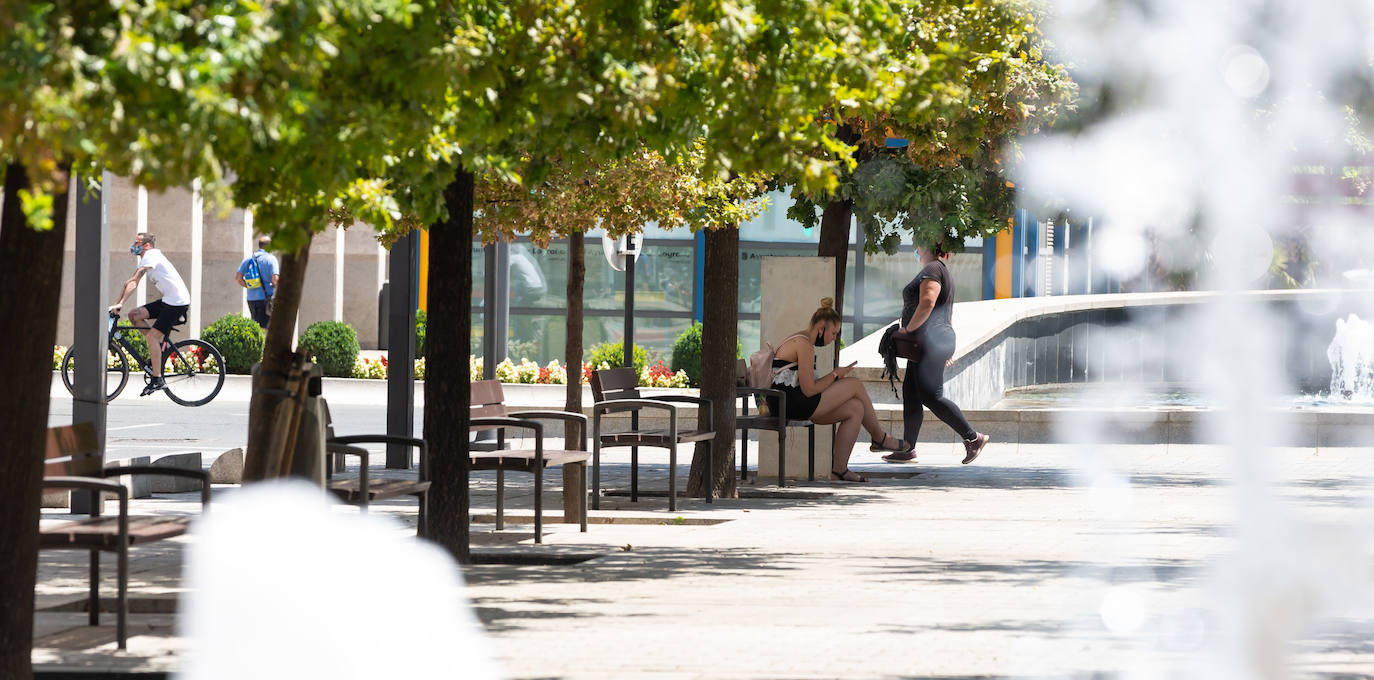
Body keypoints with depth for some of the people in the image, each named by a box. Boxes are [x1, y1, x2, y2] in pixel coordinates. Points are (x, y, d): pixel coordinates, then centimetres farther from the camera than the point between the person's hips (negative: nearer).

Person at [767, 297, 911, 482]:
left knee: (856, 409, 6)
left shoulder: (798, 340, 20)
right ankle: (879, 438, 17)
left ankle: (839, 469, 0)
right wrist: (835, 375, -5)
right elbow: (809, 390, -19)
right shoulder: (805, 346, -14)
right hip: (795, 404, -11)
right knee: (855, 384, -2)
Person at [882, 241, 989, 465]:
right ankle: (907, 450, 9)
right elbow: (949, 314, 24)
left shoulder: (932, 270, -12)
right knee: (910, 394, 8)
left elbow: (927, 304, -25)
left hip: (930, 343, -11)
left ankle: (973, 438, -9)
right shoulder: (941, 270, 21)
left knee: (931, 397, -12)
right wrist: (949, 349, 24)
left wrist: (907, 329, -15)